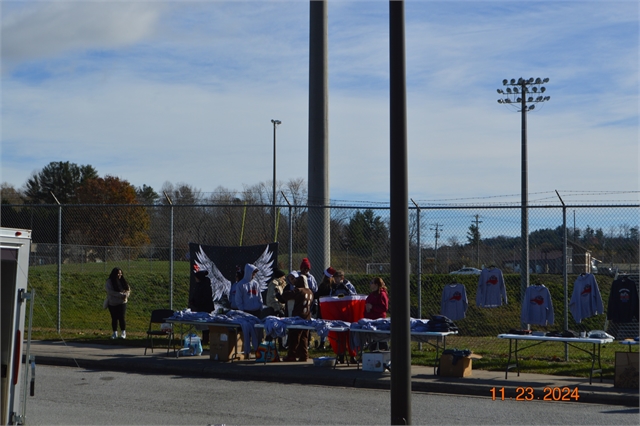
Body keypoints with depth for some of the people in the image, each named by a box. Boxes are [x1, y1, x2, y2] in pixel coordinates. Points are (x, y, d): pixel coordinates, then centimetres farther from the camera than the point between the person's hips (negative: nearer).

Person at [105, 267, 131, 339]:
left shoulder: (123, 281, 7)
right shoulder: (109, 282, -8)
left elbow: (128, 289, 8)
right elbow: (111, 292, -20)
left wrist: (126, 295, -14)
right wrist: (121, 295, -26)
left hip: (122, 302, 2)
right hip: (112, 304, -2)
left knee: (122, 317, -4)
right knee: (114, 318, 6)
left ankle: (123, 333, 5)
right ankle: (115, 333, 16)